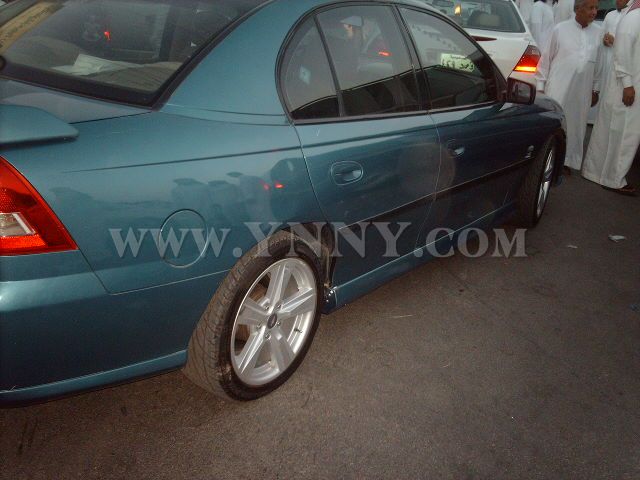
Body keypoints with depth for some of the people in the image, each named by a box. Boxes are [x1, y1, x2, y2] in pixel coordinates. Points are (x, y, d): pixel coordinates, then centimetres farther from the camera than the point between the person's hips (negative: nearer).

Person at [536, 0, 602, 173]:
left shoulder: (598, 33, 5)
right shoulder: (560, 29, -4)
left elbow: (598, 64, 10)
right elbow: (546, 58, 0)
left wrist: (595, 89, 12)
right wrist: (540, 85, 0)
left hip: (582, 91, 3)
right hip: (558, 88, -3)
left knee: (575, 125, 8)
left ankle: (567, 161, 21)